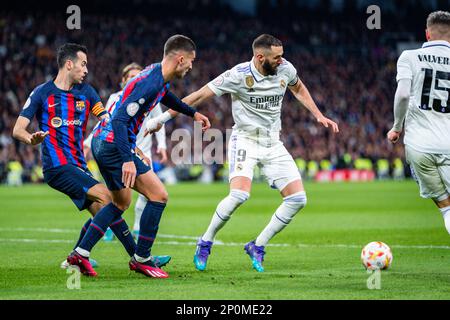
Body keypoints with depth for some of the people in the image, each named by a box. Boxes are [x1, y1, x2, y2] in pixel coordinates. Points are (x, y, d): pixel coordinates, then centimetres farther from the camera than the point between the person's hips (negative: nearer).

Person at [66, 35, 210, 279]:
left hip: (101, 142, 11)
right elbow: (120, 120, -29)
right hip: (114, 146, -11)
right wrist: (127, 160, -35)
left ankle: (80, 253, 21)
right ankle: (141, 259, 0)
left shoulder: (158, 75, 8)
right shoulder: (150, 82, -23)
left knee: (121, 203, 22)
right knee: (158, 195, -8)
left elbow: (165, 96, 34)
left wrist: (193, 113, 40)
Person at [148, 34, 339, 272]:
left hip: (273, 144, 6)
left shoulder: (285, 69, -4)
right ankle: (205, 243, -7)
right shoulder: (238, 75, -18)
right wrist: (163, 118, -11)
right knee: (240, 194, -29)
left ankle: (257, 247, 6)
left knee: (297, 199, -7)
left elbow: (298, 89, 20)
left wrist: (319, 116, 13)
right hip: (245, 140, -6)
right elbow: (199, 95, -13)